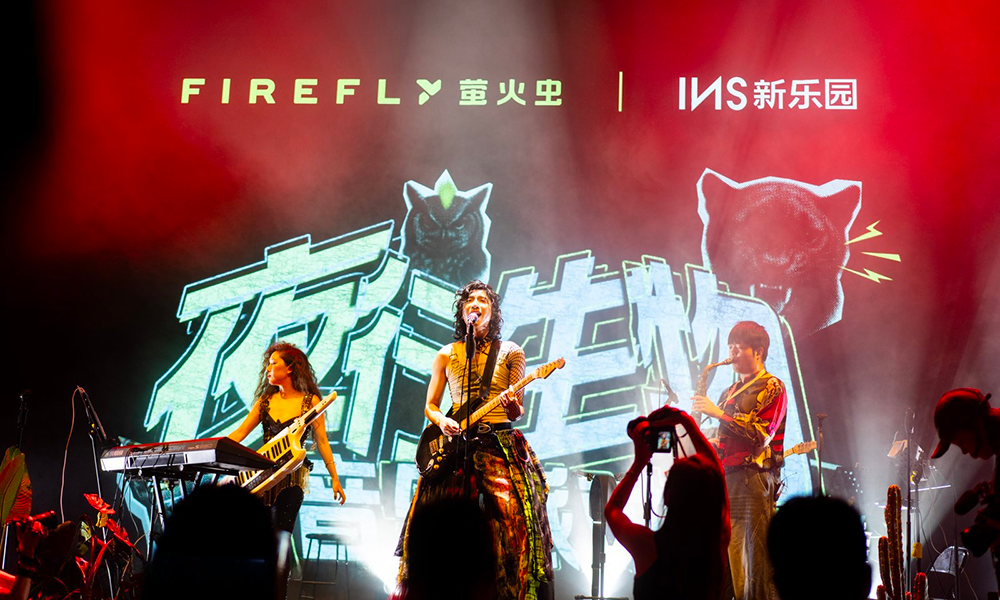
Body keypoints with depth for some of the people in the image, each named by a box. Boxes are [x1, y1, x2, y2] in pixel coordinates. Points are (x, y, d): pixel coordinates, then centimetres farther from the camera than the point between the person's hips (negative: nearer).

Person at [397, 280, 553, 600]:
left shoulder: (510, 352, 9)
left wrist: (512, 406, -16)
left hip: (500, 445, -1)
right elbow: (430, 407, 15)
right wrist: (442, 421, -6)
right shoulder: (446, 354, 13)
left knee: (513, 518, -16)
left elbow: (518, 413, 7)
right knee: (445, 528, -7)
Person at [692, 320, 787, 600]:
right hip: (724, 480, 7)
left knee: (757, 559, -10)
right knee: (728, 557, 3)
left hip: (754, 479, -7)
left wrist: (718, 413, -14)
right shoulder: (730, 393, 23)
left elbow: (761, 434, -12)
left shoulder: (772, 387, 0)